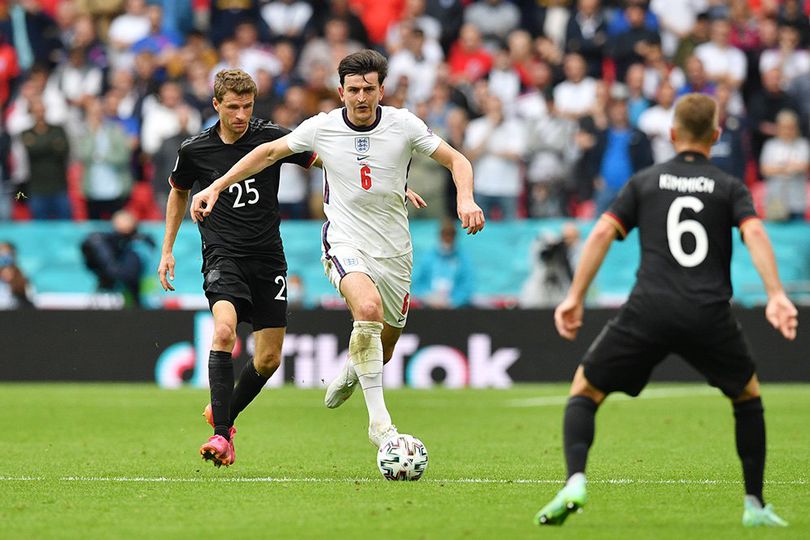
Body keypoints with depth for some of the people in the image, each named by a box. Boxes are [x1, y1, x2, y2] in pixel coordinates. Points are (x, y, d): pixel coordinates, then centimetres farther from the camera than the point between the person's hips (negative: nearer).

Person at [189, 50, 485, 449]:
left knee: (383, 348, 11)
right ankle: (378, 421, -31)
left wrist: (466, 199, -17)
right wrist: (216, 188, 6)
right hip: (345, 244, -3)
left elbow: (456, 161, 3)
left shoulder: (403, 124, -6)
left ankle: (350, 371, 51)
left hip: (394, 251, 3)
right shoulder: (321, 128, -6)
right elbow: (270, 152, 8)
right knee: (368, 307, -33)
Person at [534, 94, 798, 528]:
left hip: (648, 310, 0)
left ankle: (575, 484, -11)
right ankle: (754, 505, 22)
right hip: (709, 314, 0)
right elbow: (755, 234, -5)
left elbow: (602, 234, 4)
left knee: (584, 390, 13)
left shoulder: (644, 182, 16)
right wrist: (776, 296, -15)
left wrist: (575, 297, 3)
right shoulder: (730, 187, 13)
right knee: (748, 395, 26)